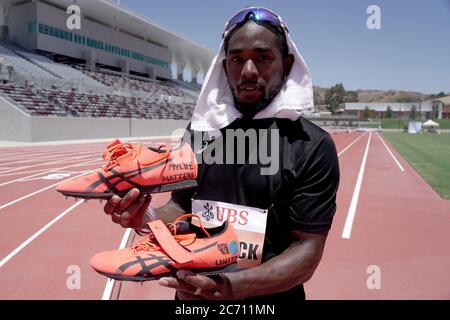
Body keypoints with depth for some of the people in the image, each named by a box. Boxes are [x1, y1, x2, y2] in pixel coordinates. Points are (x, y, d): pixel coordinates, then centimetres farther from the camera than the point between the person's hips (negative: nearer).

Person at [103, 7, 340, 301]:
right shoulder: (200, 130, -2)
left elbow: (307, 249, -15)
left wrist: (233, 286, -28)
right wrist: (147, 219, -15)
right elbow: (182, 208, 6)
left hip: (269, 296, -3)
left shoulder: (313, 146, -14)